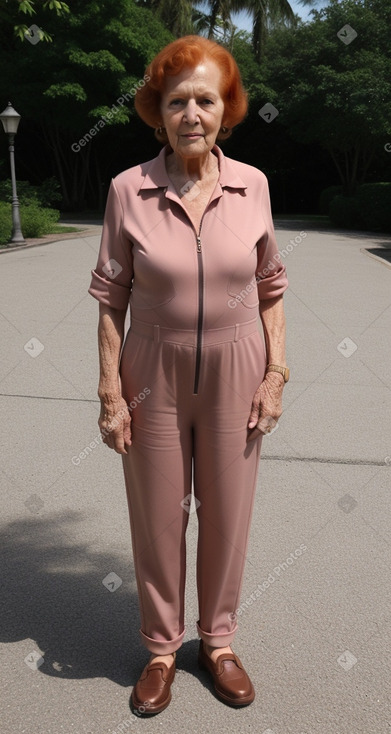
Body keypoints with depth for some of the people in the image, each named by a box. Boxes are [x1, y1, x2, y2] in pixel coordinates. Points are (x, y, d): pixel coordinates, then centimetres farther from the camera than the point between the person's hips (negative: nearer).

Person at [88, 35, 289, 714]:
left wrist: (275, 372, -1)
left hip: (234, 375, 2)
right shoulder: (129, 188, -9)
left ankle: (218, 640, 39)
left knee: (227, 515, 14)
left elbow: (270, 288, 4)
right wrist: (111, 391, -6)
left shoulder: (252, 185, -5)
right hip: (156, 377, -1)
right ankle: (161, 646, 36)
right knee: (157, 519, 12)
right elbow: (111, 298, -4)